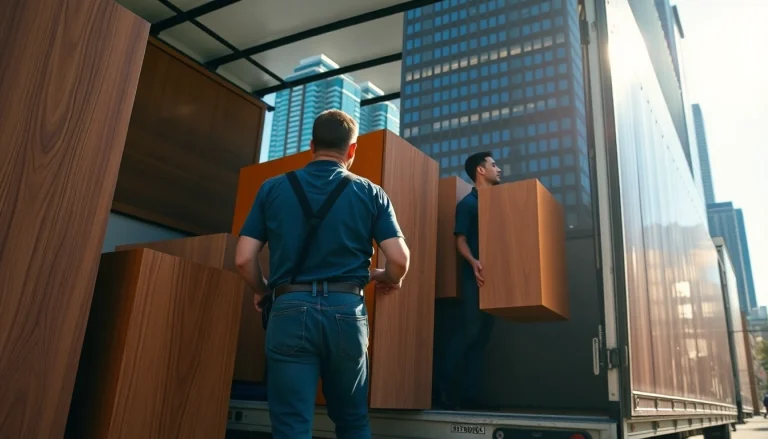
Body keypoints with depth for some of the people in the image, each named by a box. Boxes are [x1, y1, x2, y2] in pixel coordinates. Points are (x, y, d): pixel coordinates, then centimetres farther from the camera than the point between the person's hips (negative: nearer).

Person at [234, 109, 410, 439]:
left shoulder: (272, 188, 6)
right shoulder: (371, 193, 5)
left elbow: (243, 259, 2)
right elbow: (399, 259, -3)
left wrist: (263, 290, 22)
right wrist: (390, 280, 20)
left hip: (290, 310, 0)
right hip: (346, 310, 1)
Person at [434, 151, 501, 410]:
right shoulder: (468, 203, -1)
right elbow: (460, 240, -8)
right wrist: (473, 262, -26)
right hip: (475, 276, -7)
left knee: (482, 335, 4)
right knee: (470, 330, -13)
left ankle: (469, 394, 7)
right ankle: (442, 386, -4)